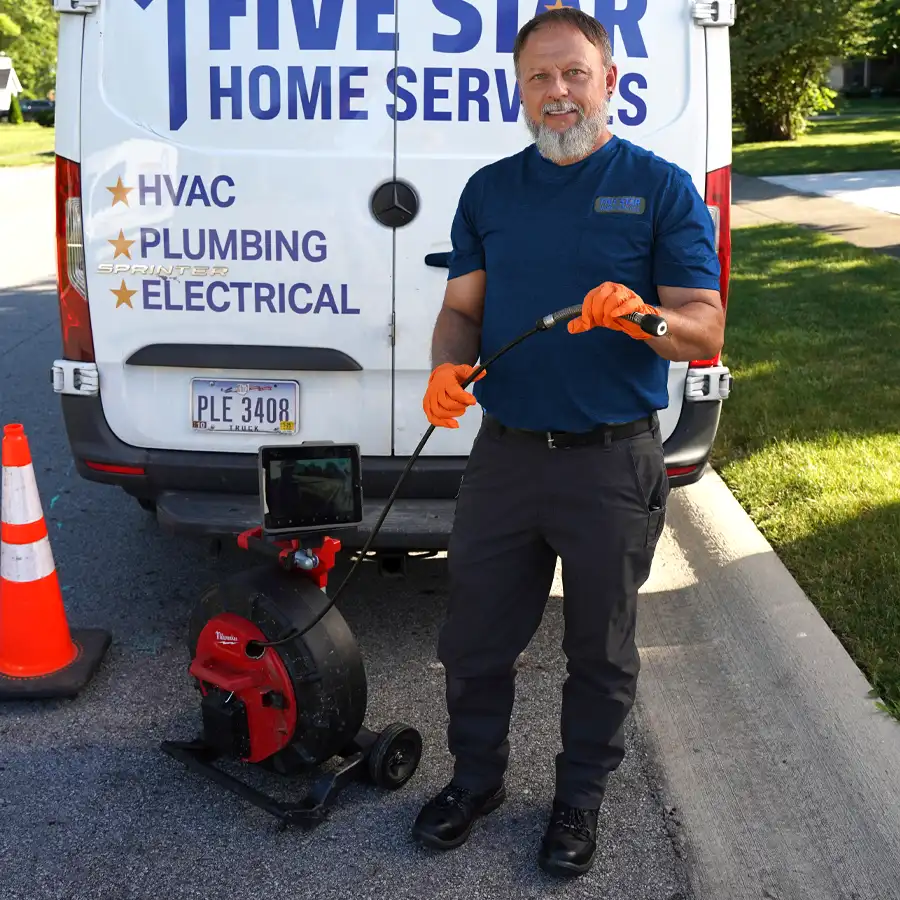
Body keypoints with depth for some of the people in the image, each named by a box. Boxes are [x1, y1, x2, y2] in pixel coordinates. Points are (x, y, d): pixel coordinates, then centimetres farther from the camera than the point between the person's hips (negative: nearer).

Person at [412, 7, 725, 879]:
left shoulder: (661, 188, -3)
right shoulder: (489, 190, 8)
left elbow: (705, 330, -7)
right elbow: (462, 308, 11)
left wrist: (642, 317, -29)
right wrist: (447, 368, -11)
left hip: (612, 463, -3)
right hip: (504, 449, 3)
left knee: (599, 649, 13)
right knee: (474, 636, 13)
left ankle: (579, 799, 34)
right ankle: (475, 777, 37)